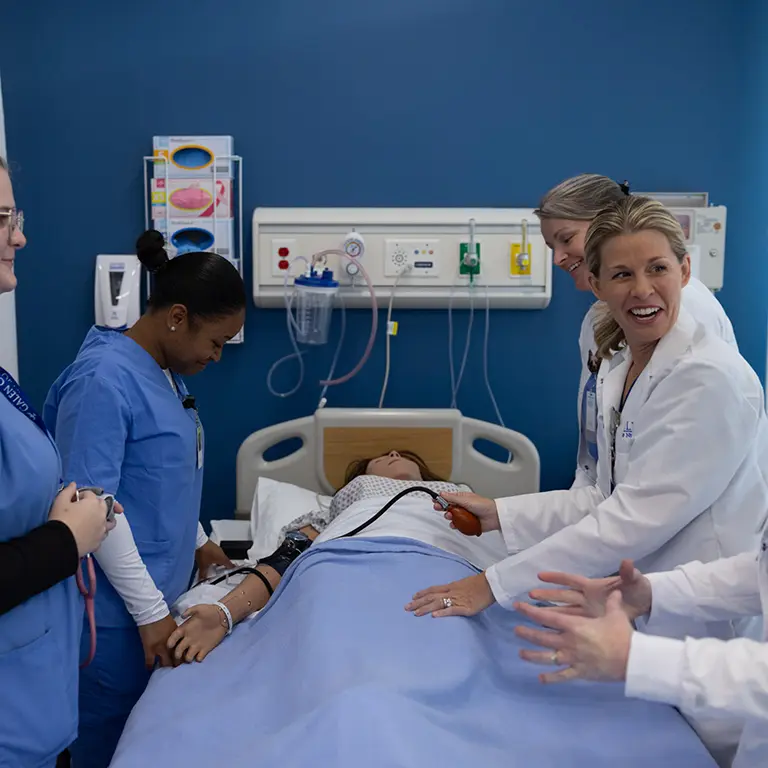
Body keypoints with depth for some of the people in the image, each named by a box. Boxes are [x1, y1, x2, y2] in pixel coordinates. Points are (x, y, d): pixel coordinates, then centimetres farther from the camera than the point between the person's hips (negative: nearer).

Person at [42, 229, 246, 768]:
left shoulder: (166, 372, 7)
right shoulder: (102, 380, -22)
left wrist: (198, 543, 21)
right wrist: (149, 610, -19)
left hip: (160, 592, 9)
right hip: (120, 613, -8)